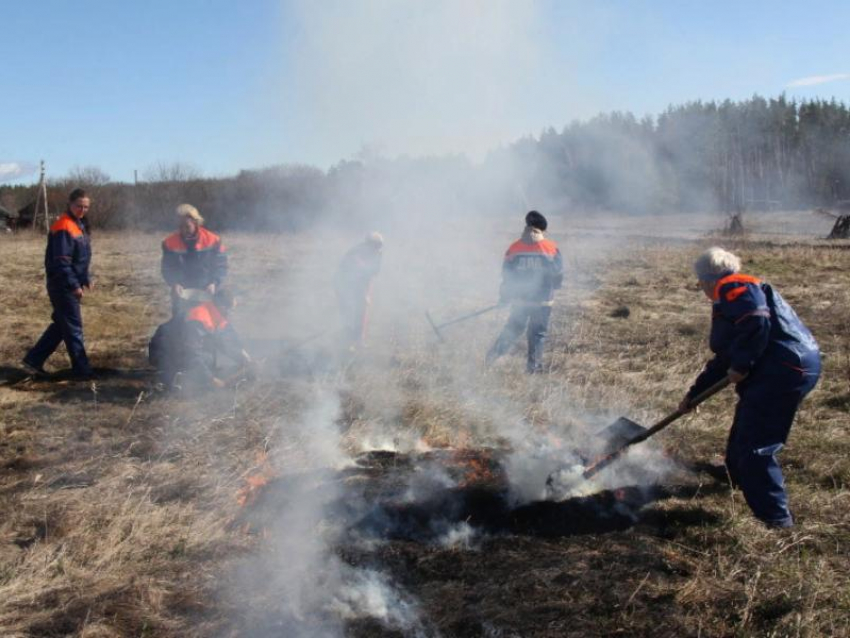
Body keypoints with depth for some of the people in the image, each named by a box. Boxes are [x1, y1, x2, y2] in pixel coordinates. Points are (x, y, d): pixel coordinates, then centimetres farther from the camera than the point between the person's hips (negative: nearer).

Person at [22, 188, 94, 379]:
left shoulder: (79, 225, 12)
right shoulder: (64, 228, -19)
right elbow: (61, 262, -23)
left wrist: (86, 279, 18)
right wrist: (74, 285, -23)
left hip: (70, 285, 10)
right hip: (63, 286, -10)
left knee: (61, 325, 15)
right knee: (73, 328, -2)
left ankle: (34, 360, 23)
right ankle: (81, 369, 7)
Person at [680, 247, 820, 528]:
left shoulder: (734, 288, -7)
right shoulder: (734, 298, 25)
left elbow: (757, 321, -28)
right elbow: (724, 359, 28)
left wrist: (741, 366, -19)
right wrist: (694, 394, 31)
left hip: (786, 369, -11)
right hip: (784, 369, 11)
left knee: (755, 446, -7)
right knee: (741, 440, 24)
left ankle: (776, 518, 1)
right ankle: (744, 493, 43)